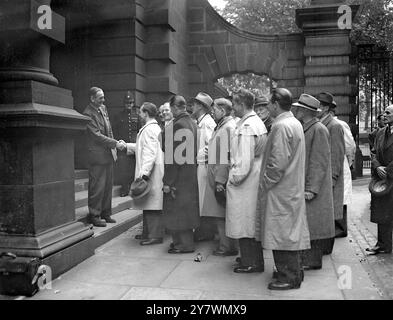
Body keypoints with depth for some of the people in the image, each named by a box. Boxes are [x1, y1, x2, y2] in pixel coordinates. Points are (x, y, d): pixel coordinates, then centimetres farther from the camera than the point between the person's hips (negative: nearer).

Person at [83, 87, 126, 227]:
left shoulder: (103, 108, 12)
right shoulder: (88, 114, -14)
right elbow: (97, 135, -18)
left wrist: (113, 148, 12)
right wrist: (116, 143, -20)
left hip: (108, 154, 8)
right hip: (97, 155, -8)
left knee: (108, 185, 13)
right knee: (97, 187, -2)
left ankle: (106, 213, 24)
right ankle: (94, 216, 10)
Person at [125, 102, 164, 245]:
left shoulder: (150, 129, -14)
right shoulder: (155, 128, 19)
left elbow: (150, 153, -22)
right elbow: (143, 147, 27)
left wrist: (143, 172, -26)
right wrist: (125, 146, 32)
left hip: (151, 173, -10)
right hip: (151, 172, 10)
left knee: (152, 204, -7)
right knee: (149, 205, 14)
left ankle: (155, 235, -2)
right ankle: (148, 233, 23)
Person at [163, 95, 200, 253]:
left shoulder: (176, 126, -18)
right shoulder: (193, 123, 8)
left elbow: (173, 156, -20)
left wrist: (167, 182, -17)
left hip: (179, 175, -9)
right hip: (191, 173, 9)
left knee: (177, 209, 3)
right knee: (186, 208, 17)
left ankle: (184, 244, 11)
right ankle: (186, 240, 29)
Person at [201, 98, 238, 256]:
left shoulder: (228, 128, -15)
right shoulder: (221, 126, 16)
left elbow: (226, 157, -20)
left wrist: (220, 181, -22)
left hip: (221, 179, -9)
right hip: (216, 177, 9)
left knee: (222, 215, -1)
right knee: (219, 214, 14)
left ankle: (227, 247, 9)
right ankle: (225, 243, 23)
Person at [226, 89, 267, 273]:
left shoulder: (246, 127, -19)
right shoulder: (258, 123, 12)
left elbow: (245, 159, -23)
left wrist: (235, 178, -13)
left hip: (244, 182, -10)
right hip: (254, 179, 10)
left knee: (244, 222, 1)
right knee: (251, 221, 18)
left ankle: (250, 263, 11)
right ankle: (255, 259, 29)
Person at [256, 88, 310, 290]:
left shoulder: (281, 126, -18)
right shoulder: (295, 123, 12)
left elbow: (278, 163, -23)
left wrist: (264, 184, -12)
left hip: (281, 189, -10)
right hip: (293, 187, 10)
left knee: (282, 231, -1)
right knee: (290, 230, 17)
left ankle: (289, 277, 9)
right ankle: (294, 271, 28)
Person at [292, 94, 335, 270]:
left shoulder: (319, 130, -13)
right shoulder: (303, 129, 15)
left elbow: (319, 162, -18)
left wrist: (311, 189, -21)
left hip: (312, 189, -9)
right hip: (300, 186, 9)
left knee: (311, 224, -1)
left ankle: (313, 261, 10)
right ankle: (304, 257, 22)